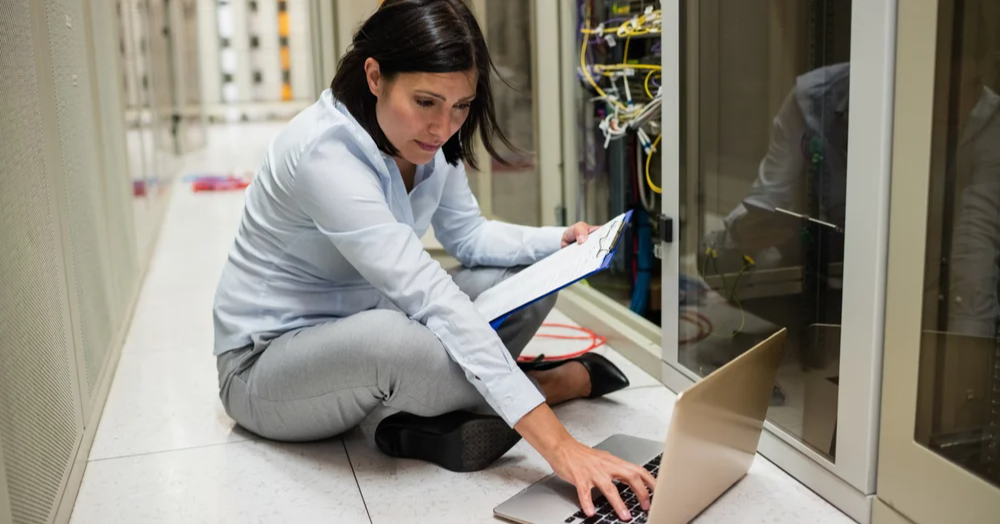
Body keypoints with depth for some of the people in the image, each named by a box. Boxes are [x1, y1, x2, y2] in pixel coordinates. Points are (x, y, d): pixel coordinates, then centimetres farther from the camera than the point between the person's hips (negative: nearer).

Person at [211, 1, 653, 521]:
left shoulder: (426, 138, -7)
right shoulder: (325, 154, -32)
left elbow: (467, 234, 7)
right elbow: (432, 299, -39)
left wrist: (559, 242, -12)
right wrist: (556, 444, -41)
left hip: (365, 325, 8)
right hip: (264, 361, -7)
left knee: (533, 278, -2)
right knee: (389, 338, -40)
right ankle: (566, 379, -13)